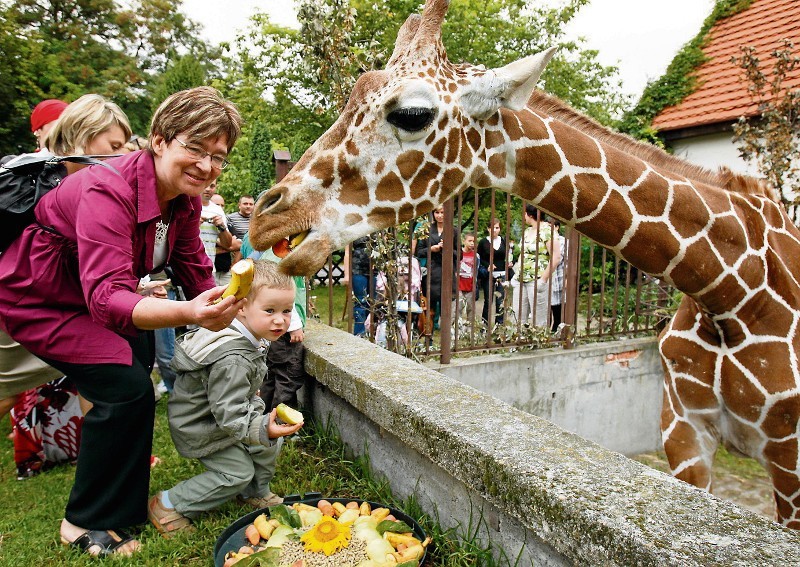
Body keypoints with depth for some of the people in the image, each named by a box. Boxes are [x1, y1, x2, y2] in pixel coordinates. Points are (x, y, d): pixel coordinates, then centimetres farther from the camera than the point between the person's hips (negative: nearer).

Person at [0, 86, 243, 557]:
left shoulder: (185, 199, -10)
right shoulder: (108, 191, -35)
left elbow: (196, 272, -2)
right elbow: (107, 297, -46)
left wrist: (218, 312, -11)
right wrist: (187, 314, -62)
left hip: (90, 295, 9)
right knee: (128, 388, -17)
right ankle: (88, 523, 4)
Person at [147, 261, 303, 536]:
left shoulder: (239, 336, -7)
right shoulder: (232, 359, -39)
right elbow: (229, 413, -38)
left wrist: (250, 394, 24)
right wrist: (262, 429, -48)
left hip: (223, 412, 9)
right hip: (200, 427, -9)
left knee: (270, 443, 6)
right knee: (237, 473, -3)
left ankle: (256, 493, 29)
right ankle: (169, 505, 11)